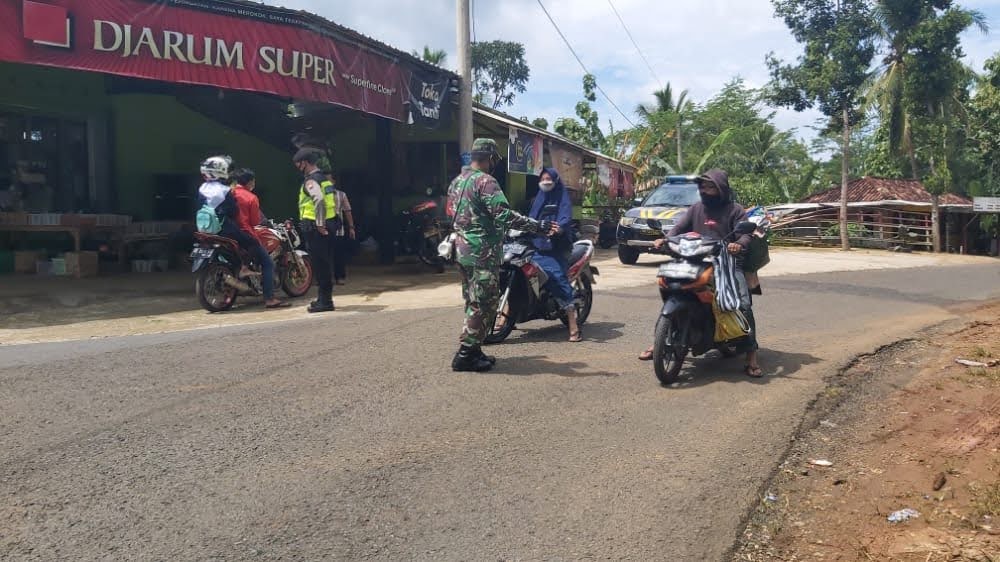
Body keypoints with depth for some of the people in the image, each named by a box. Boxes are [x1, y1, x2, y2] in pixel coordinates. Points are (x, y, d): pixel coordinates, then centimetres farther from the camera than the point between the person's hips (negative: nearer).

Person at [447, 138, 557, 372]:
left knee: (473, 303, 16)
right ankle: (466, 355, -3)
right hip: (483, 253, -10)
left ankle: (472, 351, 21)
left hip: (463, 250, 10)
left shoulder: (457, 182, 14)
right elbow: (505, 215, -25)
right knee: (483, 305, -5)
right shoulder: (485, 181, -15)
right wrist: (539, 226, -23)